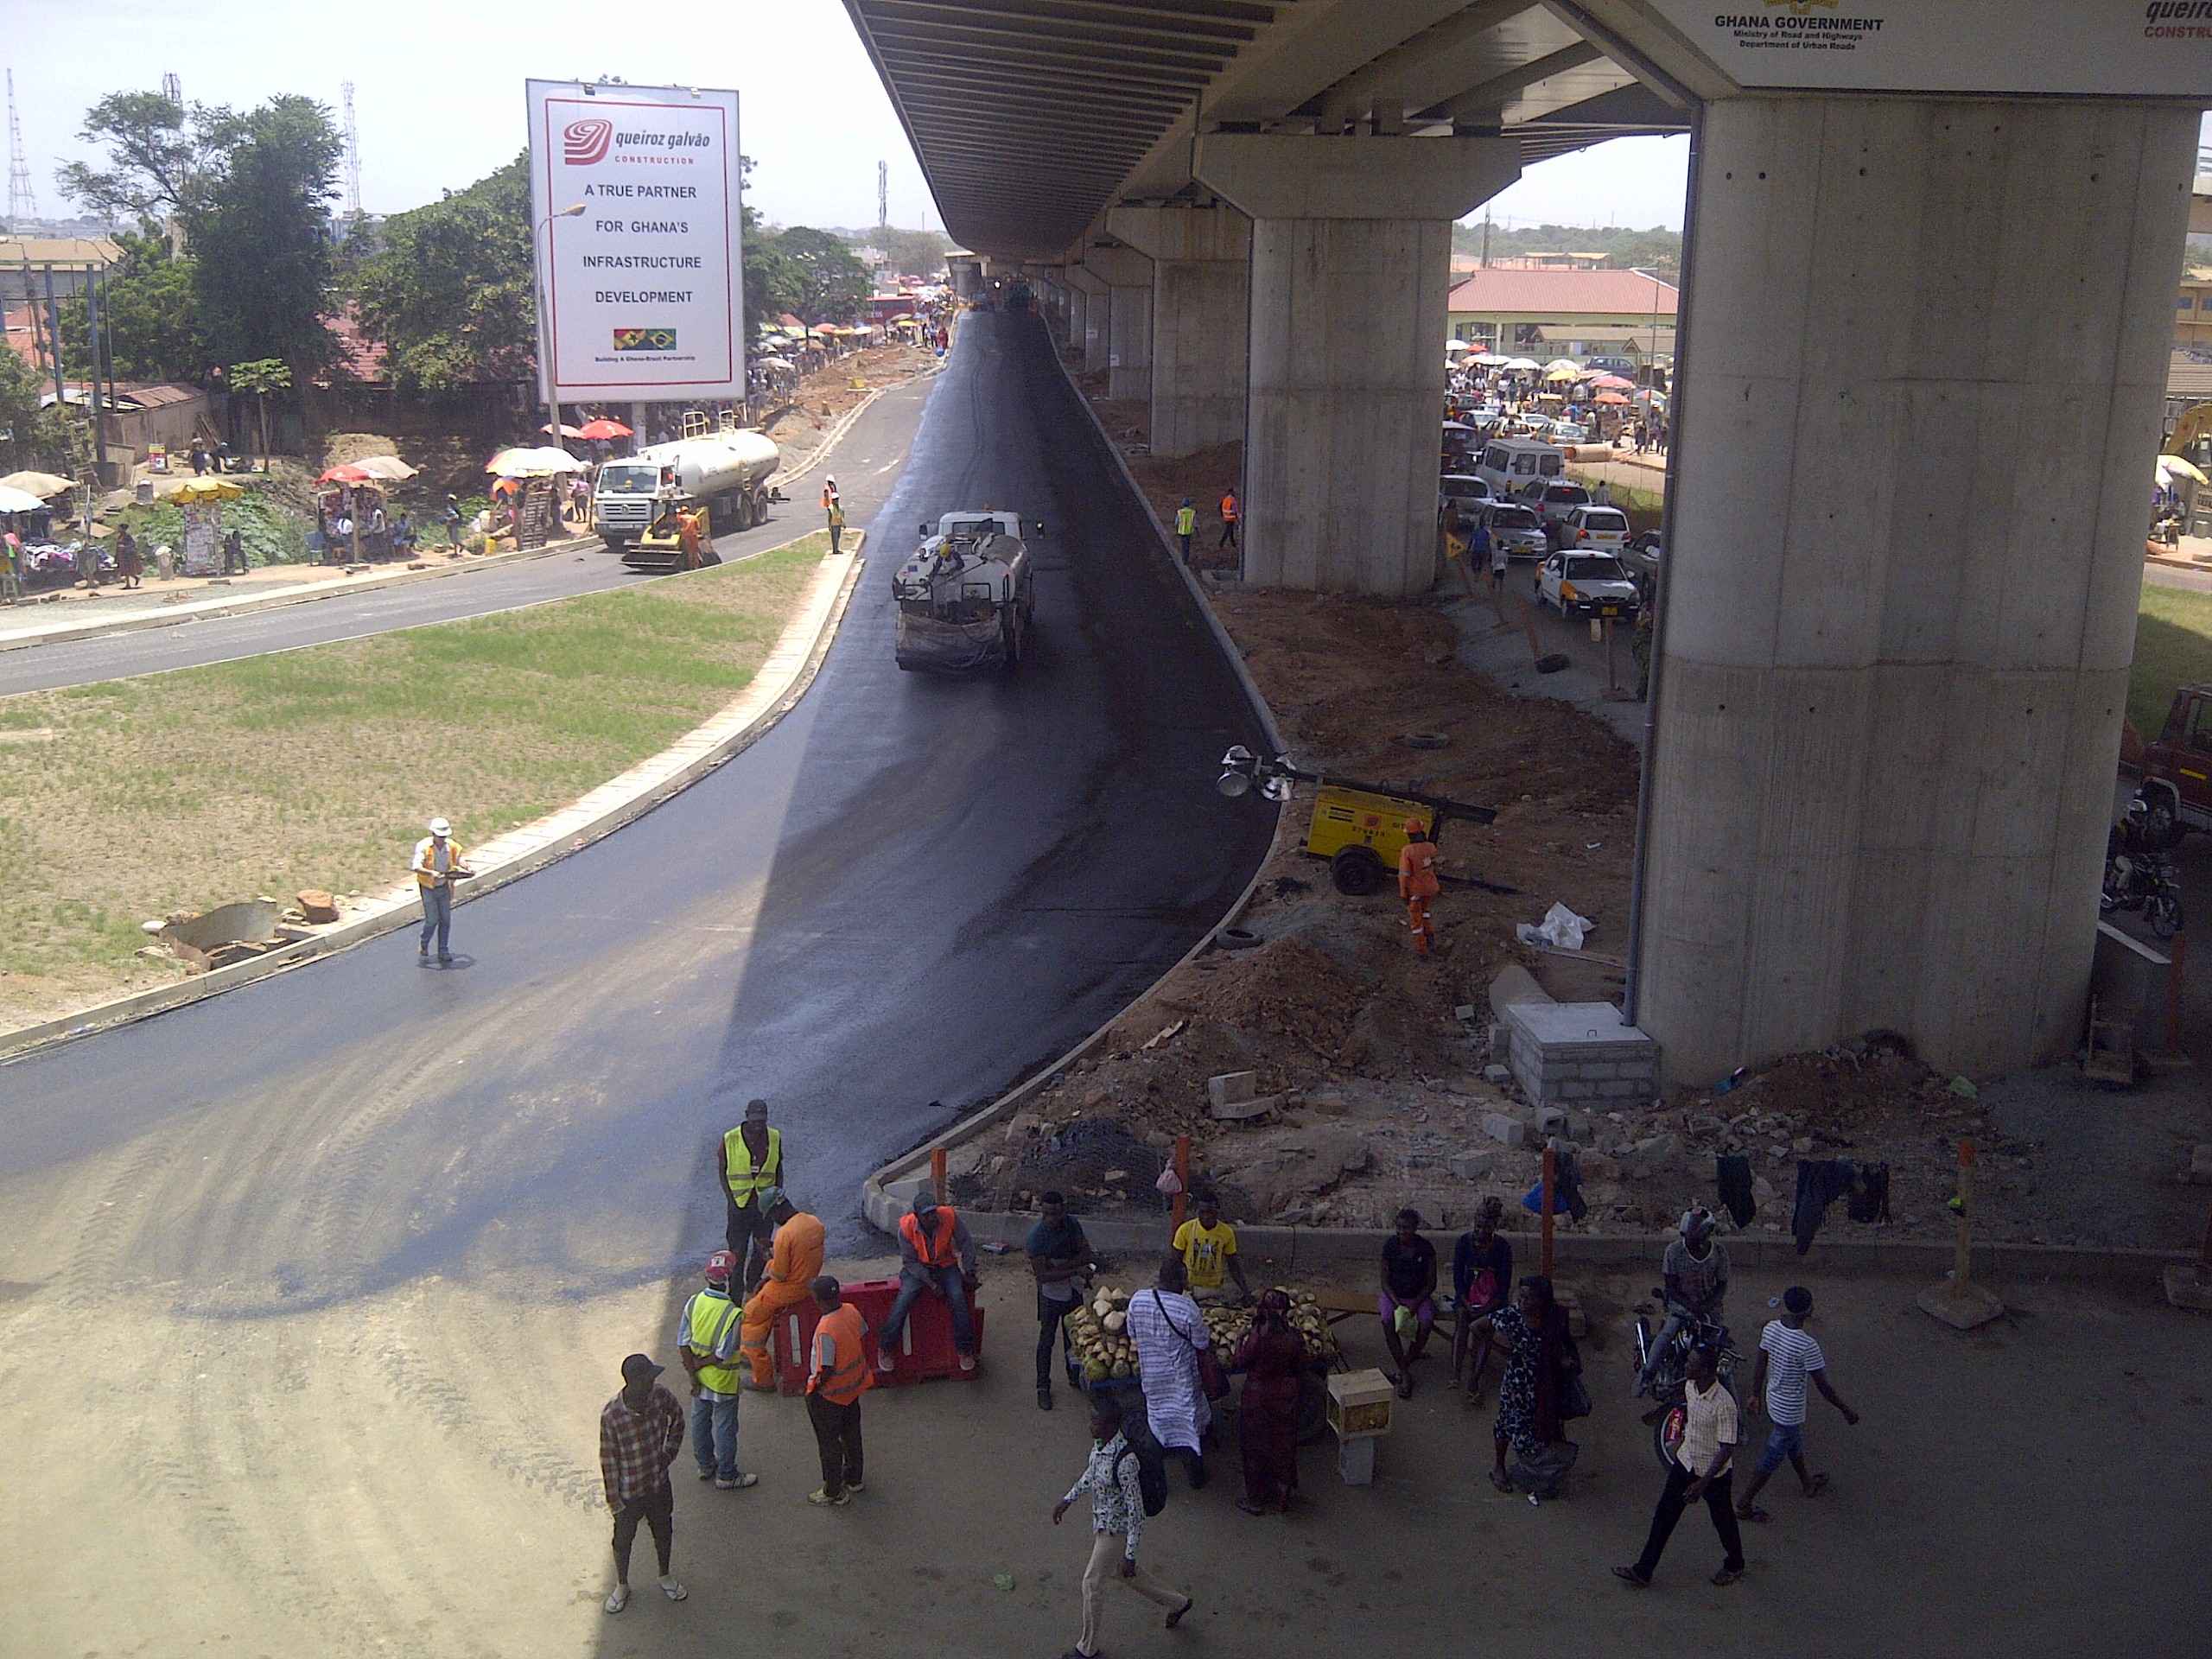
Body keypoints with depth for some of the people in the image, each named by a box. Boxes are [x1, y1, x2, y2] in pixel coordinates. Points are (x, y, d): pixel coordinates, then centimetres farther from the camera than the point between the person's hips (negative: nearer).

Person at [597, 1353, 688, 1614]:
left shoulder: (660, 1396, -19)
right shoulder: (612, 1416, -30)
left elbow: (677, 1417, 5)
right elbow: (608, 1460, -18)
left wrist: (671, 1450, 2)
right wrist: (614, 1500, -11)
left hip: (659, 1484, 4)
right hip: (629, 1492, -4)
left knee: (663, 1533, 24)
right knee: (623, 1539, 19)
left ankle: (665, 1577, 50)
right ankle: (622, 1586, 45)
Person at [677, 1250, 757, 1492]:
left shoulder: (693, 1302, -13)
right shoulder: (732, 1314, -29)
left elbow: (683, 1344, -8)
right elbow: (723, 1356, -25)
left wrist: (693, 1374, -3)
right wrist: (700, 1364, -9)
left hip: (699, 1378, 6)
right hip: (722, 1382, -6)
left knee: (700, 1420, 23)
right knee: (725, 1427, 12)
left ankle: (705, 1465, 42)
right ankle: (727, 1476, 27)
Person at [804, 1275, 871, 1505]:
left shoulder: (825, 1330, -34)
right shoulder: (851, 1311, -12)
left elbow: (827, 1370, -28)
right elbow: (864, 1339, 4)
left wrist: (815, 1385, -9)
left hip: (829, 1394, -8)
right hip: (852, 1386, 8)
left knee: (829, 1443, 12)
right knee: (851, 1434, 25)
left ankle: (833, 1492, 26)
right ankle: (854, 1479, 43)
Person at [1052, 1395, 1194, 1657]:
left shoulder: (1124, 1461, -36)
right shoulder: (1100, 1442, -10)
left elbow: (1135, 1511, -29)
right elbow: (1091, 1472, 13)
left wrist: (1130, 1555, -23)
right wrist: (1068, 1500, 18)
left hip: (1116, 1529, -9)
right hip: (1101, 1521, 9)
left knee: (1092, 1583, 5)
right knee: (1125, 1575, 25)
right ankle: (1177, 1603, 45)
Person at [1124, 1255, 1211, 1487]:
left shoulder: (1137, 1300, -14)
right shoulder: (1187, 1307, -26)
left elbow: (1132, 1334, 1)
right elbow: (1202, 1343, -15)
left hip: (1150, 1373, 4)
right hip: (1181, 1377, -4)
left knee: (1157, 1416, 25)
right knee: (1189, 1422, 13)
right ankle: (1196, 1473, 24)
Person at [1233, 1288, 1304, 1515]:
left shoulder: (1259, 1337, -25)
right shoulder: (1295, 1339, -13)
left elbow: (1242, 1363, -12)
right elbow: (1300, 1372, -1)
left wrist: (1240, 1342, 6)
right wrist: (1296, 1392, 16)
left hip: (1257, 1398, -3)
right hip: (1285, 1398, 3)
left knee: (1256, 1448, 14)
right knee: (1283, 1446, 20)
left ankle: (1256, 1500, 26)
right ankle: (1283, 1497, 32)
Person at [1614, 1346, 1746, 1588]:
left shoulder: (1724, 1404, -31)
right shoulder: (1690, 1387, -8)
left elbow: (1727, 1449, -27)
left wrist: (1703, 1483, -29)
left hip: (1713, 1472, -7)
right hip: (1686, 1463, 7)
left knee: (1723, 1522, 17)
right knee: (1664, 1516, 8)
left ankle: (1734, 1566, 44)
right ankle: (1643, 1572, 16)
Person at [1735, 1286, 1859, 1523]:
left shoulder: (1771, 1328, -12)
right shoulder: (1807, 1345, -33)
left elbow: (1761, 1366, 2)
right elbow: (1823, 1387, -24)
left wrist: (1755, 1395, 16)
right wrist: (1847, 1412, -9)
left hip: (1773, 1398, 7)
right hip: (1790, 1410, -7)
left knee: (1795, 1442, 31)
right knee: (1772, 1458, 11)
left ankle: (1807, 1483, 55)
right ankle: (1744, 1504, 24)